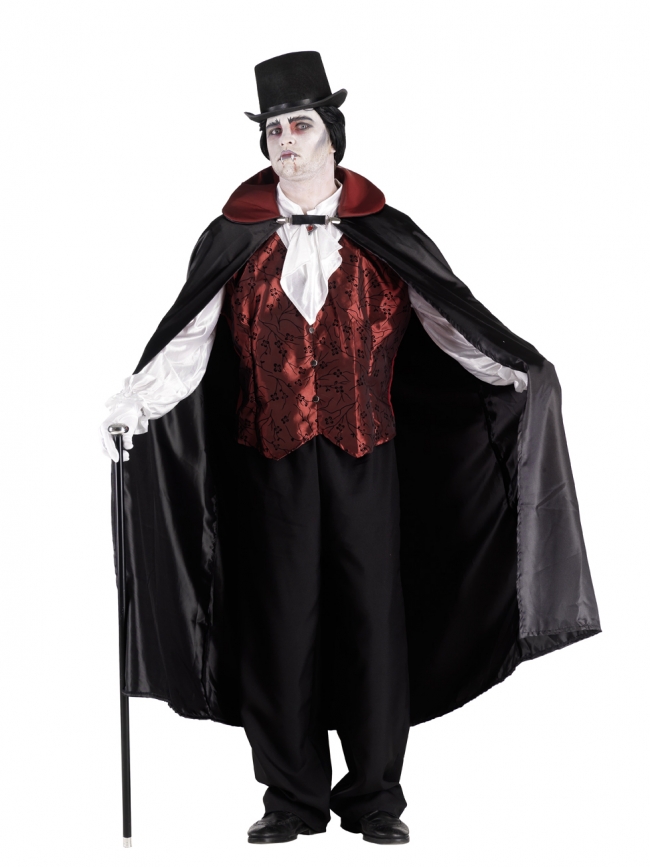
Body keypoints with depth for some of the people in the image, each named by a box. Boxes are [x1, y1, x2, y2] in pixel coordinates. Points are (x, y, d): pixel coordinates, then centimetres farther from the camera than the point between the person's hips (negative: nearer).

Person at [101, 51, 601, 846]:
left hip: (367, 453, 0)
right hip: (270, 457, 0)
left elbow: (452, 318, 2)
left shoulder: (383, 236, 5)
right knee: (281, 618, 2)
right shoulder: (235, 240, 4)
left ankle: (375, 796, 11)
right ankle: (293, 797, 12)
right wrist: (134, 400, -17)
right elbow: (188, 340, -3)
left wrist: (519, 371, -12)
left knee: (372, 614, 1)